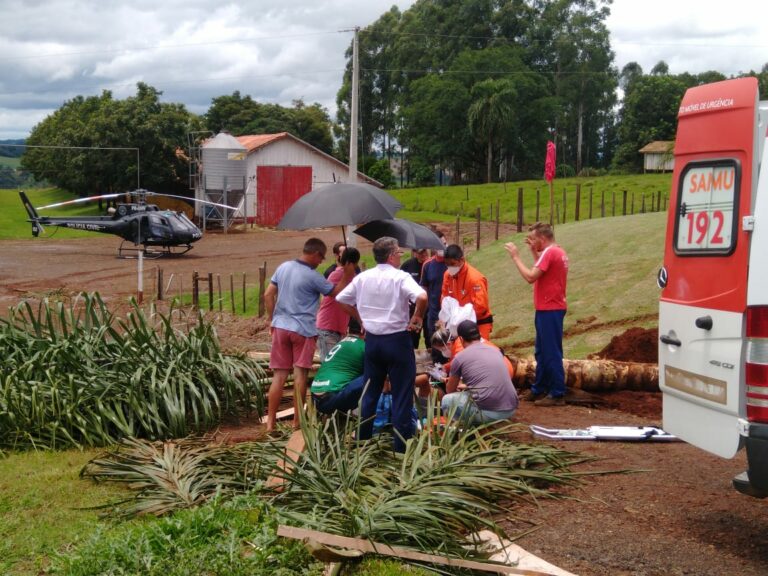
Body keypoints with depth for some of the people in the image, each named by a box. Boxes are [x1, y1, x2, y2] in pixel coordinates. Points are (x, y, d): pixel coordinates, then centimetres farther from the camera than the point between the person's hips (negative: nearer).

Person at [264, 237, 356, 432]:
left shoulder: (284, 267, 5)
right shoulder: (312, 277, -12)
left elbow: (268, 295, 9)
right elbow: (335, 292, -1)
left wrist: (271, 319, 16)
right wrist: (348, 276, 7)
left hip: (280, 326, 5)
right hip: (303, 330, -5)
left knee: (279, 375, 6)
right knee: (300, 374, 4)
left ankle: (270, 422, 5)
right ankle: (297, 421, 7)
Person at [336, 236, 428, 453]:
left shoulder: (363, 278, 3)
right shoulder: (400, 277, -14)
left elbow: (341, 299, 11)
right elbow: (422, 297, -29)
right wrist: (418, 318, -13)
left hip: (372, 339, 5)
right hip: (397, 340, -5)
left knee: (370, 392, 16)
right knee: (401, 394, 2)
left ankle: (363, 439, 23)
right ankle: (401, 445, 4)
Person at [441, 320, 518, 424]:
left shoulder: (459, 357, 3)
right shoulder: (496, 350, 18)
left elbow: (450, 391, 20)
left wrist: (450, 382, 44)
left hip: (487, 412, -5)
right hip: (510, 410, 5)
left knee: (447, 400, 17)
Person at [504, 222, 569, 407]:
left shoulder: (550, 253, -16)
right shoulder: (558, 252, 14)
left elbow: (530, 277, -21)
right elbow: (541, 271, 21)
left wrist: (516, 256, -13)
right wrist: (534, 252, 15)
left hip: (549, 310, -10)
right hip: (549, 308, 10)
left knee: (552, 353, -7)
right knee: (541, 352, 16)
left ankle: (558, 395, -4)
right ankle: (539, 390, 24)